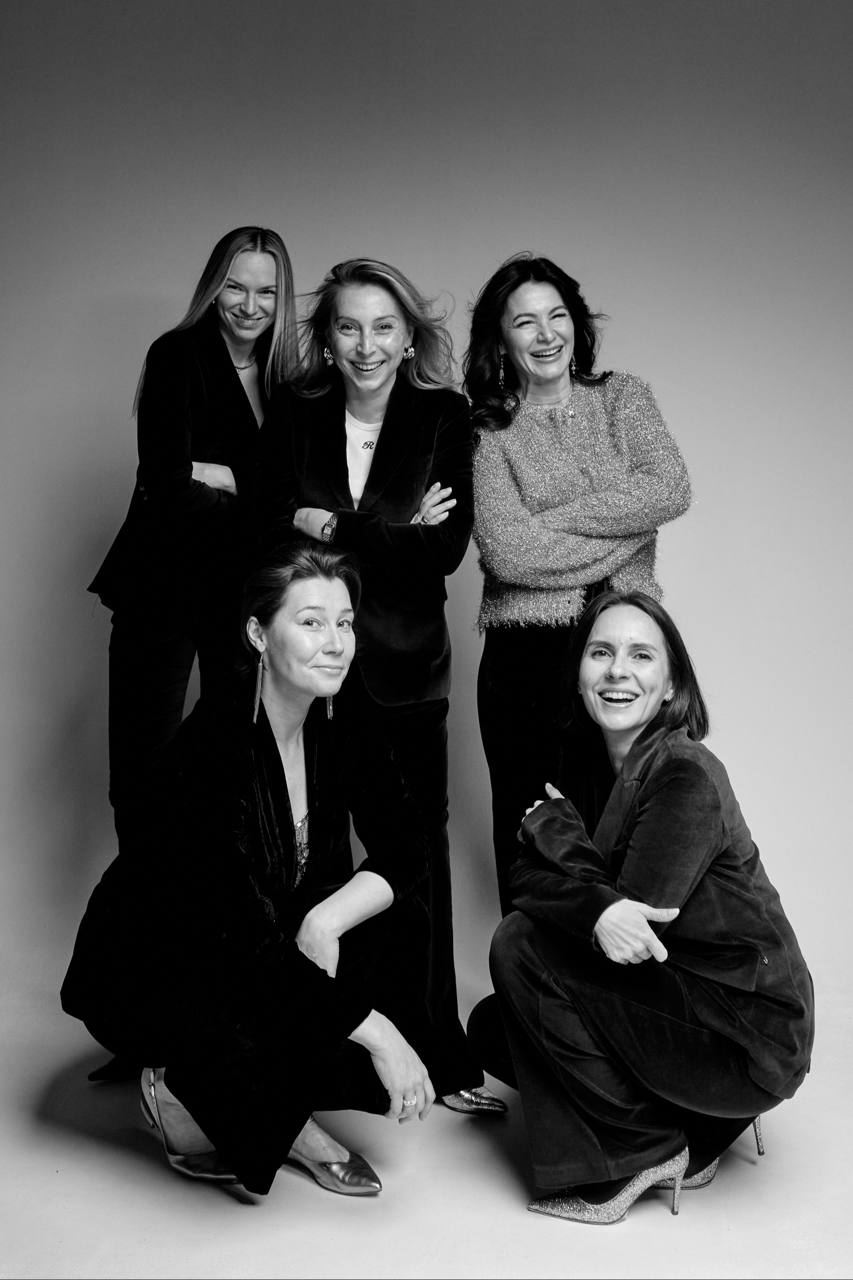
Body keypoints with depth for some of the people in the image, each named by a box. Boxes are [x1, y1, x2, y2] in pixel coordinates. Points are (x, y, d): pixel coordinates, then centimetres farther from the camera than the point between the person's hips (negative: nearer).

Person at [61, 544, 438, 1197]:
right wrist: (374, 1031, -34)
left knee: (402, 928, -16)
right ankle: (184, 1097, 1)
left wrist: (327, 919, -24)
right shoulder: (211, 745, -29)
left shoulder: (340, 727, -9)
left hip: (265, 947, 7)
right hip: (144, 970, -7)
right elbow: (243, 932, -33)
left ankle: (268, 1112, -3)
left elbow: (404, 850, -4)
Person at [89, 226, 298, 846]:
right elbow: (165, 476, -18)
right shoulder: (177, 355, -6)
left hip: (245, 587, 5)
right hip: (165, 582, -4)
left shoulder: (285, 372, 9)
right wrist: (258, 479, -12)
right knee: (146, 756, 1)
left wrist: (218, 474, -10)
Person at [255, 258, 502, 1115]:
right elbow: (269, 536, -3)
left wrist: (332, 528, -12)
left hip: (404, 668, 0)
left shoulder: (445, 418, 1)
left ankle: (439, 1055, 15)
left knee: (416, 853, 3)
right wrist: (394, 536, -13)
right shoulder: (292, 416, 4)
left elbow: (448, 549, -6)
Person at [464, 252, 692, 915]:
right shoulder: (491, 434, 2)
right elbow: (506, 554, -13)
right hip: (526, 657, -1)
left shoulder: (623, 396, 10)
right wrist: (623, 535, -8)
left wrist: (549, 518, -9)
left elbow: (671, 490, -7)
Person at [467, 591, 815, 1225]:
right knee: (492, 1027, 6)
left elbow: (636, 912, -25)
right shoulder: (590, 767, 4)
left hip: (750, 1040, -8)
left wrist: (552, 826, -11)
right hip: (678, 995, 8)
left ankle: (644, 1152, -3)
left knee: (520, 946, -15)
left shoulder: (688, 778, -21)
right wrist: (598, 910, -29)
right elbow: (527, 879, -6)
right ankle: (686, 1127, 12)